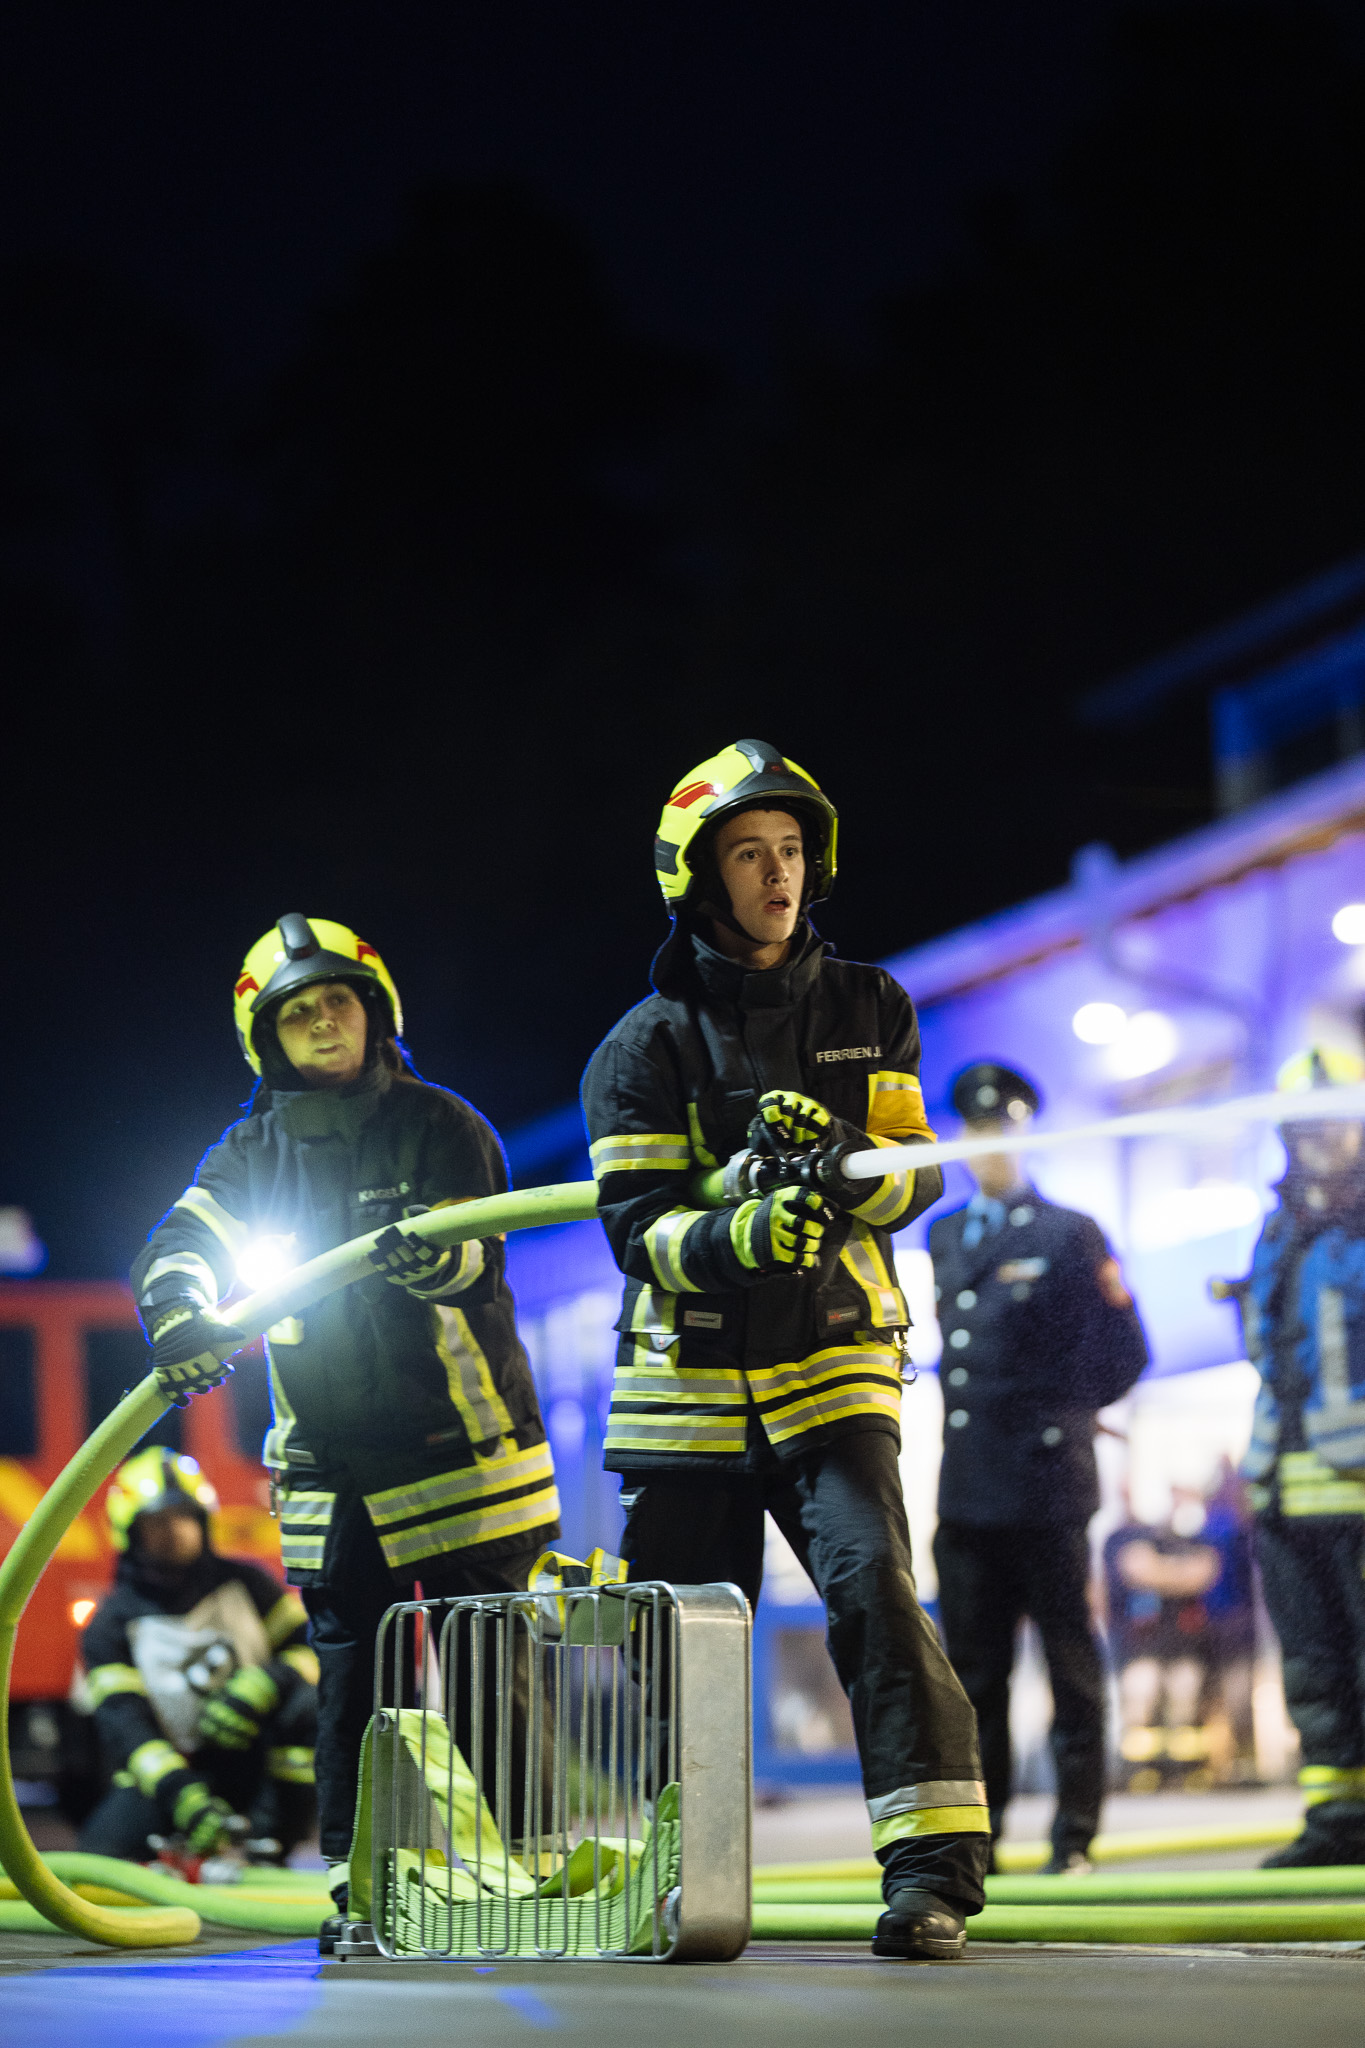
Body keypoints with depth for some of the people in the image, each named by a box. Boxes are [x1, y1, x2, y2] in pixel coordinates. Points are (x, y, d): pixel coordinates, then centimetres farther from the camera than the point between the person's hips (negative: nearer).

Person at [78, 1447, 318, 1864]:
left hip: (256, 1764, 2)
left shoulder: (245, 1583, 6)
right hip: (172, 1771, -2)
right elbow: (122, 1723, -15)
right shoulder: (111, 1625, -2)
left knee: (307, 1705, -30)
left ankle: (269, 1849, -18)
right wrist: (181, 1794, -34)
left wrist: (262, 1685, -24)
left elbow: (313, 1649, 1)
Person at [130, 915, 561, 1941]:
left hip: (460, 1445, -3)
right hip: (331, 1462, 3)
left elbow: (476, 1261, -14)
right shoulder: (255, 1151, 7)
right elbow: (178, 1240, -5)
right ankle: (356, 1883, 10)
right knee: (350, 1669, 4)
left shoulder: (440, 1125, -3)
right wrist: (179, 1310, -27)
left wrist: (432, 1258, -39)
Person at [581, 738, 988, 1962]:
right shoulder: (645, 1048, 2)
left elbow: (921, 1174, -1)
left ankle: (934, 1863, -20)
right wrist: (745, 1234, -28)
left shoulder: (869, 1013, 7)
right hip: (688, 1378, 1)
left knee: (872, 1582, -20)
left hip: (832, 1367, 0)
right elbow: (639, 1232, -8)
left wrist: (843, 1163, -23)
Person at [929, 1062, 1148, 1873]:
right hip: (968, 1492, 5)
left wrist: (1063, 1416, 6)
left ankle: (1075, 1837, 4)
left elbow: (1124, 1356, 1)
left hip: (1046, 1489, -5)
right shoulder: (943, 1238, 17)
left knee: (1071, 1667, 0)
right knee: (974, 1670, 6)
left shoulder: (1071, 1235, 0)